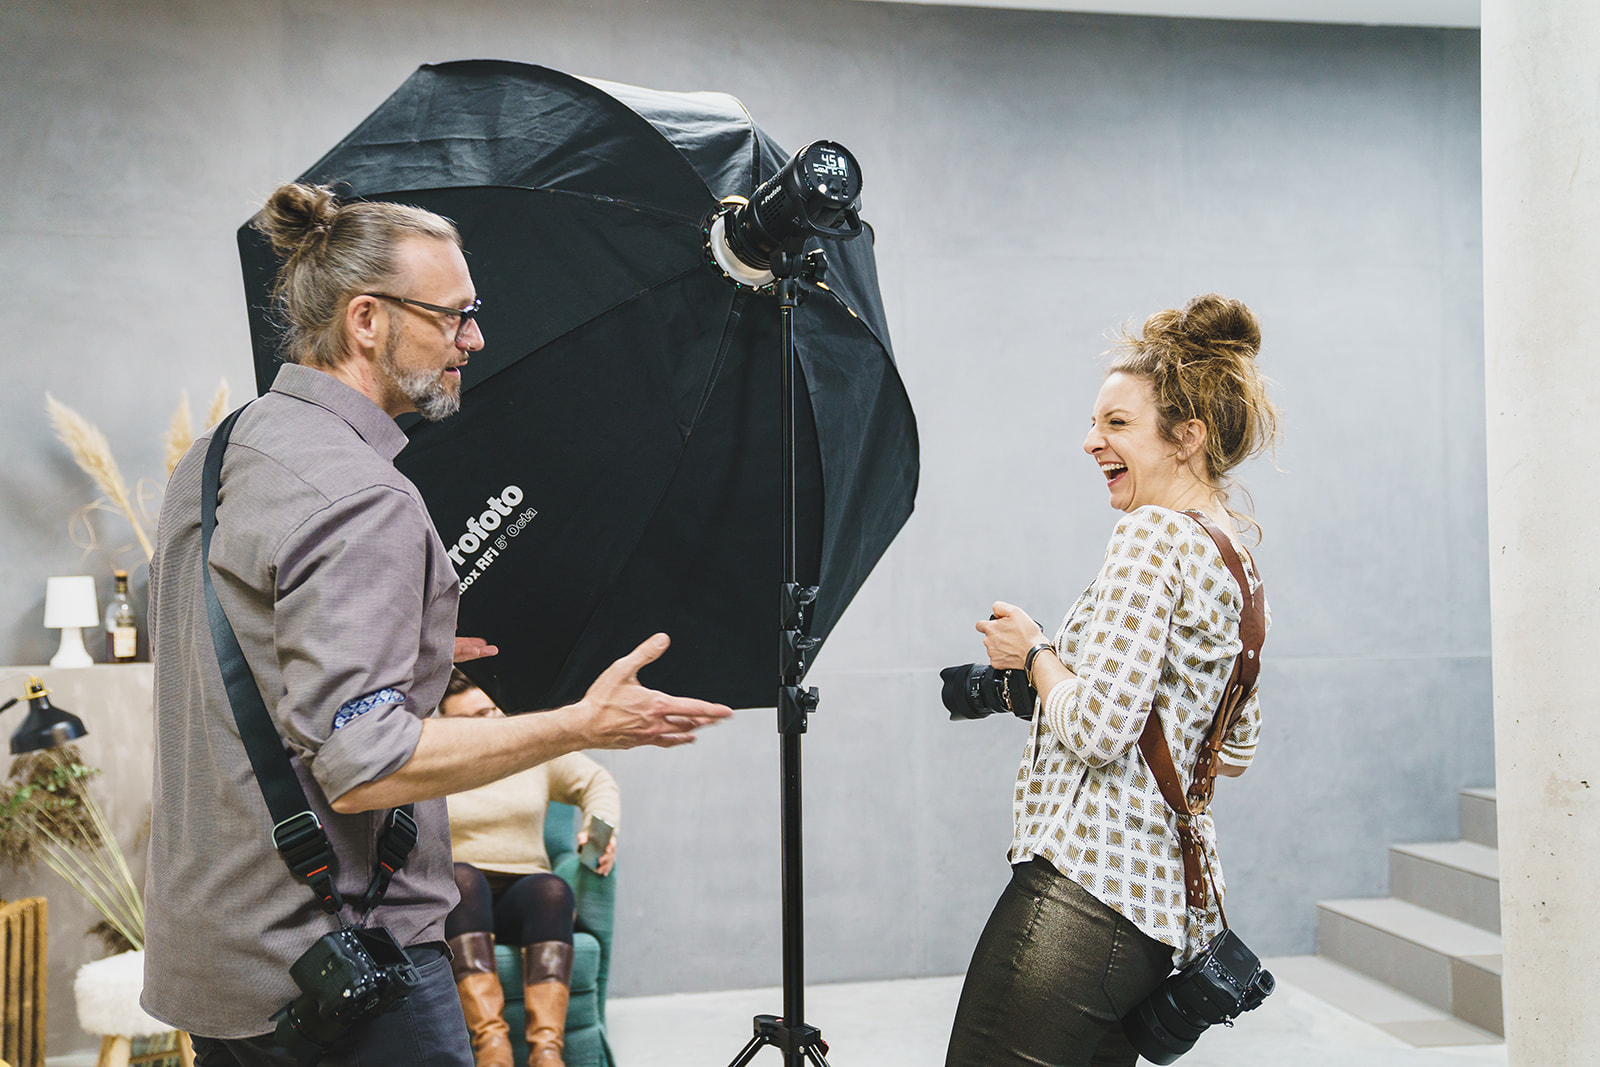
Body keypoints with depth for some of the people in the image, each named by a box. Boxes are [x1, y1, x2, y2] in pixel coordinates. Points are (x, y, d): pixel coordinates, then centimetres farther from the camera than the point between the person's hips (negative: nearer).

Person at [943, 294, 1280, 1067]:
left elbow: (1096, 729, -20)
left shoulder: (1153, 534, -13)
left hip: (1084, 889, -10)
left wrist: (1033, 654, -2)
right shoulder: (1240, 560, 16)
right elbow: (1236, 752, 24)